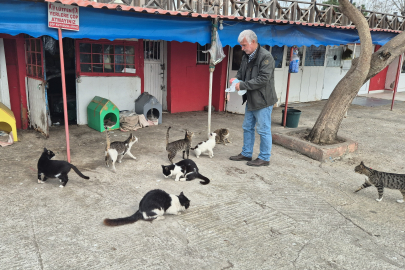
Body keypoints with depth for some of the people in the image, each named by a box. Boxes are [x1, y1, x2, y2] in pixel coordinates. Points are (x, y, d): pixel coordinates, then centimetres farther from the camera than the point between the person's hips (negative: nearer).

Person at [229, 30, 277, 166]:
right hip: (251, 99, 9)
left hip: (263, 100, -9)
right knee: (247, 128, 17)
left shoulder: (265, 57, -18)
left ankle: (264, 158, 14)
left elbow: (263, 79, -25)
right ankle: (246, 153, 32)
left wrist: (242, 85, -23)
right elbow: (241, 72, 22)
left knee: (264, 130, 1)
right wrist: (237, 79, -2)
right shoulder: (246, 56, 9)